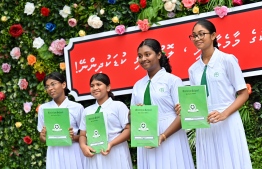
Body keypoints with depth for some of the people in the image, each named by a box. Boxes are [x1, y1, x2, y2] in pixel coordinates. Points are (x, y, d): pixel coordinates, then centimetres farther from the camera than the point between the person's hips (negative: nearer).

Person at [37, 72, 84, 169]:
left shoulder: (77, 107, 0)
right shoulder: (43, 108, 8)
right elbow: (42, 138, 13)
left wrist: (74, 137, -14)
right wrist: (43, 136, -9)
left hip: (73, 153, -2)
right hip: (54, 153, 2)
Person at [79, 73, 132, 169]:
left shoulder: (119, 106, 2)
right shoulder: (87, 111, 17)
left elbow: (128, 130, -4)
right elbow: (83, 134, 15)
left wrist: (111, 144, -16)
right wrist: (83, 146, -7)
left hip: (115, 155, -4)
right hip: (94, 156, 4)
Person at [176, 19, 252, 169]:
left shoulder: (227, 60, -2)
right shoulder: (193, 69, 12)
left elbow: (243, 94, -3)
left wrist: (224, 114, -17)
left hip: (228, 124, -4)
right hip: (204, 127, 4)